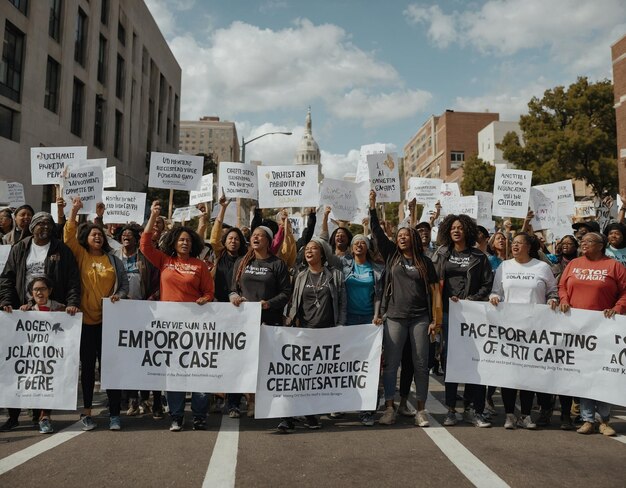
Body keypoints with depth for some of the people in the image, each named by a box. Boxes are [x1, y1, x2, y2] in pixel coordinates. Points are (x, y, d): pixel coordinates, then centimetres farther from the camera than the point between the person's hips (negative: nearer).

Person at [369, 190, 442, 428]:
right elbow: (377, 232, 1)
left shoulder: (425, 262, 7)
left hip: (420, 318, 0)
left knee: (420, 364, 5)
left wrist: (435, 319, 0)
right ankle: (389, 408, 10)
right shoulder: (391, 255, 8)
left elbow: (434, 290, 6)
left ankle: (421, 409, 15)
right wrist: (372, 206, -5)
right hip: (394, 317, 0)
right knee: (391, 363, 1)